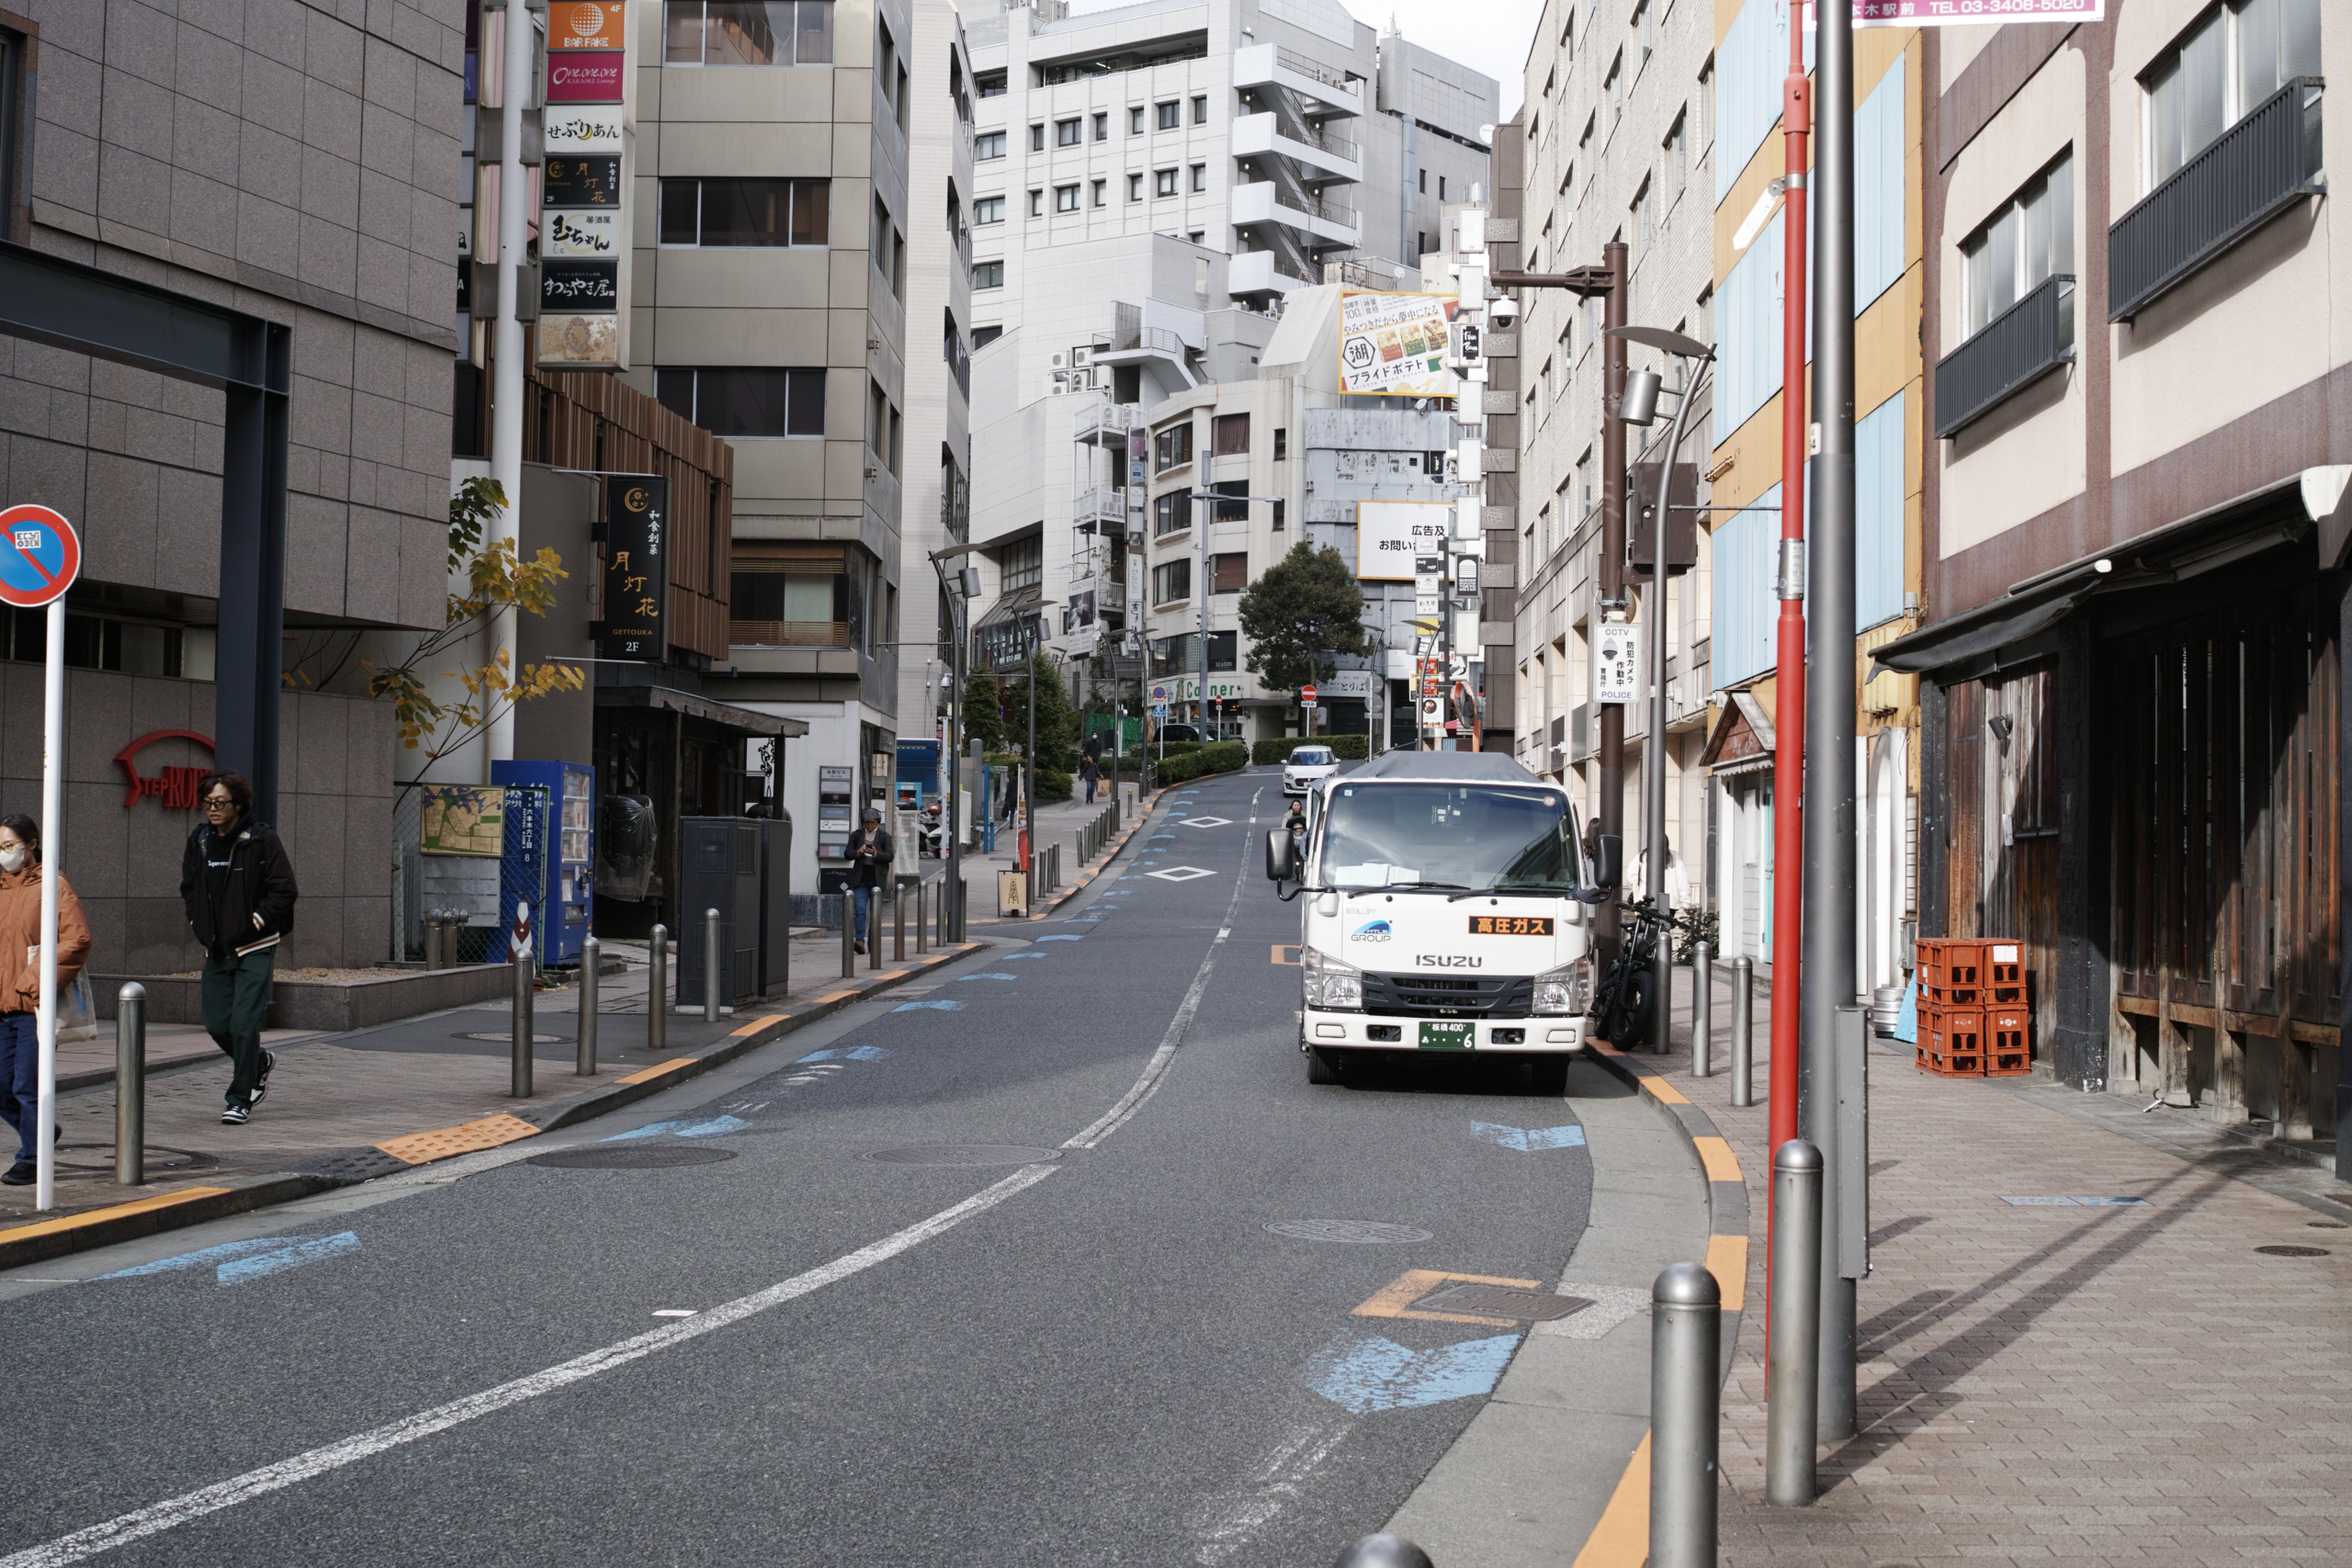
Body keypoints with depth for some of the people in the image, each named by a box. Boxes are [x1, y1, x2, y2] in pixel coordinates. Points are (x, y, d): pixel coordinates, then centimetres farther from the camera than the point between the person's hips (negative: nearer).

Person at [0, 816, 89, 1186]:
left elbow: (77, 940, -14)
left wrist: (36, 982, -17)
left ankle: (31, 1158, 9)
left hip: (34, 1004, -6)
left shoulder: (52, 885, -5)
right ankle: (40, 1134, 30)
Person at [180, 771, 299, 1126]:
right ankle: (259, 1062, 34)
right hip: (216, 950, 6)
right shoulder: (199, 841, 7)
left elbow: (285, 890, -9)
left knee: (243, 1023, -10)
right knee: (217, 1024, 6)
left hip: (254, 949, -6)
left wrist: (254, 923, -12)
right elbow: (188, 888, 21)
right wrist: (198, 923, 8)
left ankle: (240, 1099, 1)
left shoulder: (261, 839, -9)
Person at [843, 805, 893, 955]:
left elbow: (890, 856, -5)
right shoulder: (856, 835, 8)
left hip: (877, 879, 0)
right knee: (860, 910, -13)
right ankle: (860, 941, -21)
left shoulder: (884, 836, 3)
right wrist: (857, 852, -16)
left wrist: (876, 854, -23)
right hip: (860, 879, 0)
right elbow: (848, 854, 6)